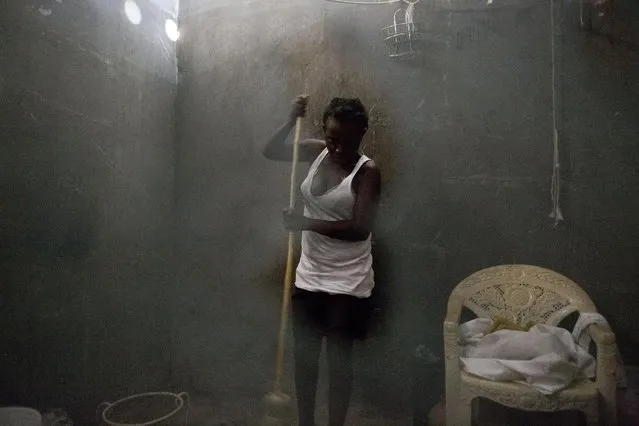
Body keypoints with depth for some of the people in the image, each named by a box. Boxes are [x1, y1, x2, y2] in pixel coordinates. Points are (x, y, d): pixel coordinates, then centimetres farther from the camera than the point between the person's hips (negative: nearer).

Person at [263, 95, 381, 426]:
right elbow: (271, 151, 9)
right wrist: (292, 121, -8)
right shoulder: (317, 152, 3)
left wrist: (306, 223, -27)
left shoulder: (367, 171, -13)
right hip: (309, 276, 6)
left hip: (347, 283, -5)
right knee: (303, 355, 15)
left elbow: (360, 229, -20)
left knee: (339, 359, 8)